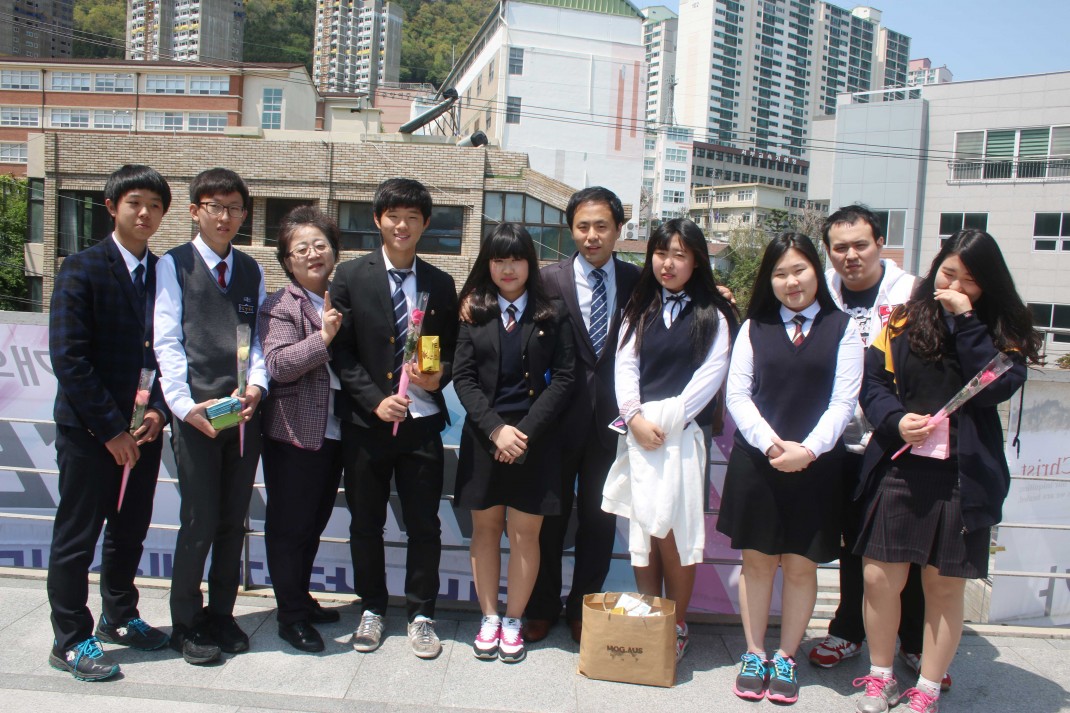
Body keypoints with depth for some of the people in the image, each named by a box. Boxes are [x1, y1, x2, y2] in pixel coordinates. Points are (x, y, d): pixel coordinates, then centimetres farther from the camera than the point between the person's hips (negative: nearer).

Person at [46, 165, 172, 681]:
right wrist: (111, 428, -15)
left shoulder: (164, 273, 7)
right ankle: (70, 641, 20)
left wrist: (158, 410, -7)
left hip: (142, 429, 5)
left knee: (130, 532, 15)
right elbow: (68, 358, -13)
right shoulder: (82, 269, -8)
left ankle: (119, 617, 33)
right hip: (89, 430, -5)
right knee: (77, 537, 6)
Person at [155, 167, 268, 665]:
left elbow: (260, 338, 9)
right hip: (196, 413, -4)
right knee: (200, 521, 0)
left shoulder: (251, 271, 14)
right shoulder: (174, 265, 2)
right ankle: (185, 623, 18)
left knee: (234, 521, 11)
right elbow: (167, 341, -4)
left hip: (246, 412, 4)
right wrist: (185, 405, -14)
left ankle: (221, 614, 26)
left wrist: (256, 386, -9)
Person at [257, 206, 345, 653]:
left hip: (333, 432, 6)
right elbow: (277, 364, -19)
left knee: (314, 523, 17)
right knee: (290, 526, 4)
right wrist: (322, 337, -27)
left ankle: (302, 600, 33)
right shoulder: (280, 307, -8)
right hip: (294, 432, -6)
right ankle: (291, 616, 17)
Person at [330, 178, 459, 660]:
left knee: (424, 525, 5)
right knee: (366, 524, 11)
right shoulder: (351, 277, 1)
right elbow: (341, 351, -2)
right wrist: (374, 400, -12)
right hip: (365, 421, 0)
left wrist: (439, 376, -10)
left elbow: (451, 350, 12)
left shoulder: (440, 284, 7)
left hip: (422, 422, 1)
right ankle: (372, 609, 29)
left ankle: (421, 615, 22)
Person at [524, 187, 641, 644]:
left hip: (611, 417, 2)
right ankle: (542, 607, 31)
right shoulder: (551, 279, -4)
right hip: (562, 416, -1)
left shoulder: (636, 281, 2)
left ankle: (583, 608, 31)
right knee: (550, 515, 12)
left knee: (599, 518, 12)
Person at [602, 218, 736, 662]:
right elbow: (625, 366, 7)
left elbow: (710, 376, -6)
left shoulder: (712, 315, 1)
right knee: (642, 531, 5)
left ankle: (677, 627, 12)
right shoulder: (639, 310, 14)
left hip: (683, 435, -3)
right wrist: (635, 416, -8)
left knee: (673, 531, -3)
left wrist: (665, 420, -12)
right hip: (638, 432, 4)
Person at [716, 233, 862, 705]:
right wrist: (771, 443, -12)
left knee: (801, 567, 7)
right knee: (757, 561, 9)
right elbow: (737, 394, 1)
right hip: (756, 463, 1)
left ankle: (786, 659, 23)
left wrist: (808, 449, -15)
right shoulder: (754, 327, 6)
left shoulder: (842, 328, 3)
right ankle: (754, 654, 23)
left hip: (815, 466, -1)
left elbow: (843, 401, -3)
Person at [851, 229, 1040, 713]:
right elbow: (873, 382, 3)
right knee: (879, 578, 2)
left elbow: (994, 388, -13)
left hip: (964, 478, 0)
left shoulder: (1002, 332, 5)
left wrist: (965, 321, -13)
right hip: (899, 470, 1)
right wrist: (896, 420, -16)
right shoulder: (904, 321, 6)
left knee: (945, 586, 8)